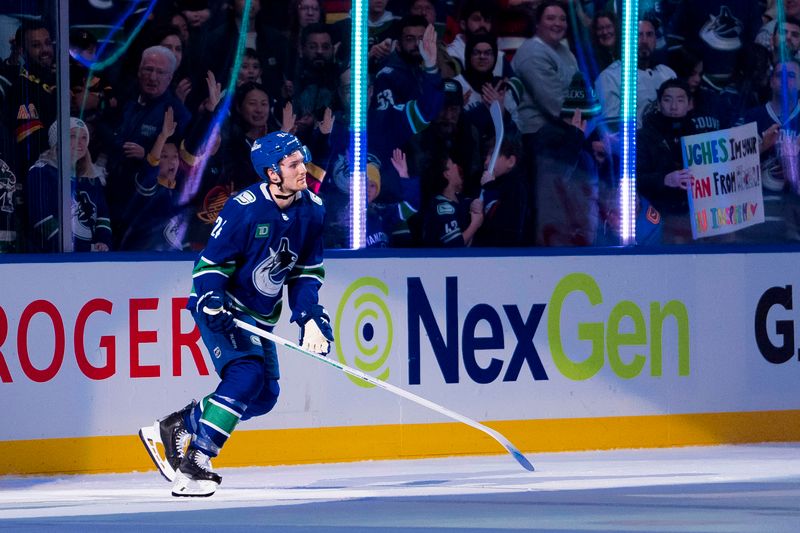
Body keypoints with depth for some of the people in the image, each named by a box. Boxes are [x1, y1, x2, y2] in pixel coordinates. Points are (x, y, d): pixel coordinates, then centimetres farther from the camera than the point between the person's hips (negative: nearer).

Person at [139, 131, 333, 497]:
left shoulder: (312, 209, -5)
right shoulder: (244, 209, -24)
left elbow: (307, 271, 5)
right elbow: (211, 264, -17)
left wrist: (311, 316, -8)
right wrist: (211, 304, -32)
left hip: (260, 315, 8)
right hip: (220, 307, -8)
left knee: (264, 395, 6)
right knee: (246, 374, -27)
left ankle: (176, 427, 20)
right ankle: (195, 459, -26)